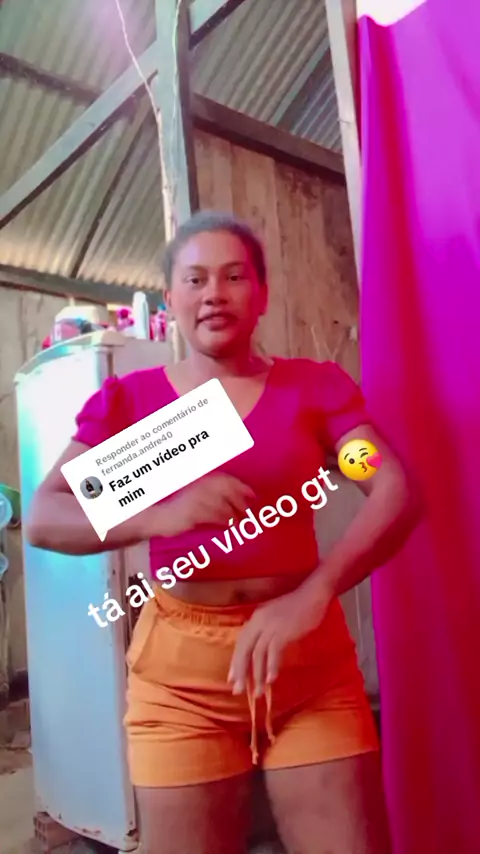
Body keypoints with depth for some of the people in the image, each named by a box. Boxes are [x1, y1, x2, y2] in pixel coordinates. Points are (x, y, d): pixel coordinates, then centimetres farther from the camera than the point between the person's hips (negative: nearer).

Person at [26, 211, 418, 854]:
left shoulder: (316, 385, 2)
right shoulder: (129, 400, 1)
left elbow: (397, 493, -8)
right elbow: (42, 520, -6)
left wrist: (313, 593, -25)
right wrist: (159, 515, -24)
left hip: (312, 656, 1)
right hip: (179, 668, 0)